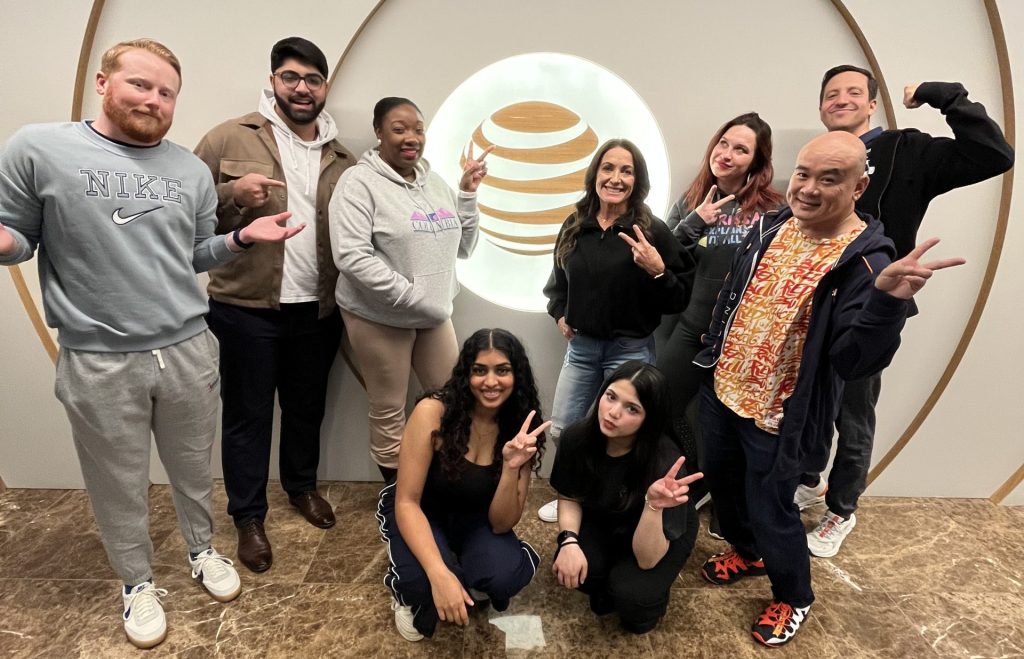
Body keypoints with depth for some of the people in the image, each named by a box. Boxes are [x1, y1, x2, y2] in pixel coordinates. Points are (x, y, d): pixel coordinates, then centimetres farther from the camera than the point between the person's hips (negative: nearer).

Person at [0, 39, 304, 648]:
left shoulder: (192, 170, 8)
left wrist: (242, 237, -4)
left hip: (189, 351, 3)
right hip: (98, 362, -2)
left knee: (194, 471, 18)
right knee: (120, 486, 14)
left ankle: (203, 551, 43)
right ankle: (138, 582, 37)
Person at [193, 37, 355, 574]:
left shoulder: (341, 159, 8)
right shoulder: (232, 137, -2)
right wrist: (232, 195, -19)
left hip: (317, 310, 4)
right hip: (246, 307, -3)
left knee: (307, 408, 18)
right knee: (248, 416, 9)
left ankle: (302, 485, 41)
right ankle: (248, 517, 26)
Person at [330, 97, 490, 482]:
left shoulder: (434, 183, 10)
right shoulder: (360, 182, -10)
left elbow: (462, 248, 12)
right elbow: (351, 257, -21)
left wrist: (468, 194, 1)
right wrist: (413, 298, -20)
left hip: (435, 315, 7)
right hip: (379, 317, -6)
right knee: (389, 413, 7)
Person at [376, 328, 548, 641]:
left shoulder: (522, 429, -17)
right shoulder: (432, 411, -27)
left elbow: (502, 524, -17)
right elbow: (407, 502, -25)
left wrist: (512, 467, -36)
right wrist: (439, 574, -38)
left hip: (474, 518, 3)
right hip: (419, 512, -2)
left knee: (507, 575, -27)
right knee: (423, 583, -32)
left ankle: (474, 584, 11)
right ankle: (413, 594, 7)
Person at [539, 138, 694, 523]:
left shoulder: (652, 230, -11)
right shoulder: (574, 226, 2)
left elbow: (679, 300, -12)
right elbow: (558, 281, 19)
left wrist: (658, 270, -28)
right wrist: (560, 314, 5)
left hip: (630, 349, -4)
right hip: (580, 346, 5)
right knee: (562, 430, 14)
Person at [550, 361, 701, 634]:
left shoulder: (664, 461, -37)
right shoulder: (577, 436, -26)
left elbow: (647, 560, -33)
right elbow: (569, 498, -7)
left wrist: (654, 505, -51)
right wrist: (569, 540, -26)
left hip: (664, 531, -2)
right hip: (603, 521, 3)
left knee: (631, 596, -28)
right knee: (571, 569, -25)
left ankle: (649, 597, 10)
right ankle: (605, 588, 11)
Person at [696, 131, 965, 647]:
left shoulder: (865, 262, -21)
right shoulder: (771, 226, -1)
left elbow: (854, 361, -29)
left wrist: (886, 300, -45)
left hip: (777, 414, -7)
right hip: (723, 389, 7)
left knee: (770, 511, 10)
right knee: (722, 482, 23)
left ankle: (793, 598, 39)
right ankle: (746, 551, 52)